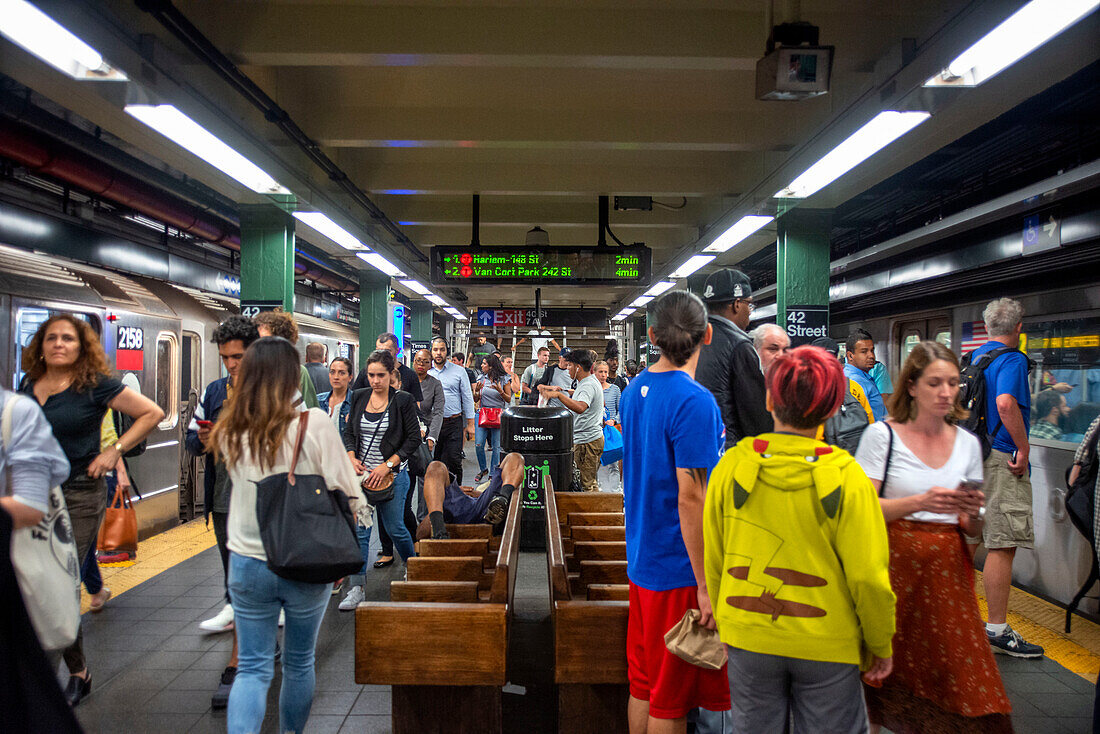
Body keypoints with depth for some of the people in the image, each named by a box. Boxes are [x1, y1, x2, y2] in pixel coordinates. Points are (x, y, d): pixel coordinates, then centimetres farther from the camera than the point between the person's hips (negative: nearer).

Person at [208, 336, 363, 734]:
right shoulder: (314, 423, -17)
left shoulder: (230, 432, -6)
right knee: (299, 663, 19)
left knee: (252, 667, 12)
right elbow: (348, 498, -18)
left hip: (247, 563, 2)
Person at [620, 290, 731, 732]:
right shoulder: (694, 401, -20)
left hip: (641, 560, 8)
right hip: (679, 569, -8)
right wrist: (706, 586, -17)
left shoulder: (633, 390, 6)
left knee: (643, 685, 19)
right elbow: (689, 499, -23)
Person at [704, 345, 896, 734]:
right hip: (826, 644, -2)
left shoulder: (731, 465, -10)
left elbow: (714, 559, -1)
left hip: (748, 641, 2)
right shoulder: (845, 477, -16)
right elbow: (868, 576, -11)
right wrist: (880, 645, 5)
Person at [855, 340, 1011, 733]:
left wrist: (972, 512, -10)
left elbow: (972, 530, 13)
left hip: (948, 568, 4)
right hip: (894, 566, -4)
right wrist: (920, 502, -21)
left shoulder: (968, 443, 9)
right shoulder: (881, 435, -4)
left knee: (954, 674, 0)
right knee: (888, 673, 1)